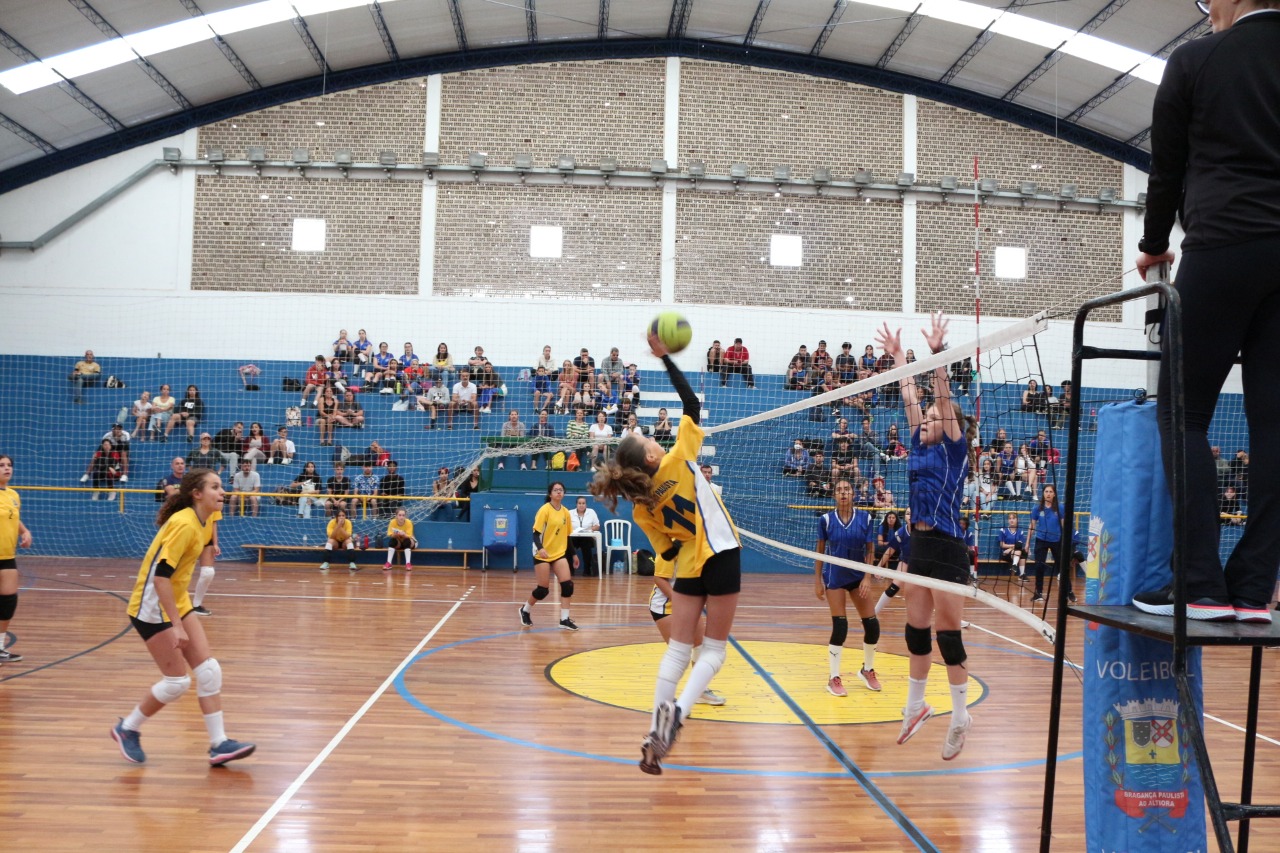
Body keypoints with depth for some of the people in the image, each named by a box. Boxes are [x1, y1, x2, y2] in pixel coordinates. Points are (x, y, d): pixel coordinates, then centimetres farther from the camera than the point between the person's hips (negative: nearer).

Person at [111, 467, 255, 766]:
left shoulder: (205, 520, 1)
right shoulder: (184, 524, -24)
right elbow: (161, 576, -28)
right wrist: (176, 626, -28)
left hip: (178, 604, 9)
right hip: (153, 608, -9)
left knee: (209, 671, 1)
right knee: (177, 682, -5)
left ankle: (218, 744, 4)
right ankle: (127, 729, 18)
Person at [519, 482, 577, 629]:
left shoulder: (566, 512, 5)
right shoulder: (544, 510, -12)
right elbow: (536, 532, -17)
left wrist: (573, 554, 13)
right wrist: (540, 548, -33)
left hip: (559, 554, 5)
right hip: (543, 555, -5)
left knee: (568, 584, -10)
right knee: (543, 589, -2)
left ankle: (564, 619, -2)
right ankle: (525, 610, 25)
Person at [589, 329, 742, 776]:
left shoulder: (641, 510, -1)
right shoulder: (678, 460, -12)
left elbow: (667, 551, 4)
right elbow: (692, 403, -8)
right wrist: (664, 355, -6)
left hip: (689, 568, 4)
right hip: (722, 559, -4)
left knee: (678, 649, 10)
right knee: (714, 649, 5)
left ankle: (656, 732, 1)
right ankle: (677, 711, -16)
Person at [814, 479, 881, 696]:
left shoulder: (864, 518, -4)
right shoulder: (826, 519, -7)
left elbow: (870, 549, 0)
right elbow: (819, 551, 0)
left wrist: (867, 578, -9)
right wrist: (817, 581, -3)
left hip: (858, 576, 2)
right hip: (834, 577, -2)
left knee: (872, 625, 0)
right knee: (840, 627, -9)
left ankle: (867, 671, 25)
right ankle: (834, 679, 4)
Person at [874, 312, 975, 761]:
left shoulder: (954, 449, -4)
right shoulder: (922, 446, 12)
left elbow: (943, 398, -14)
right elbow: (911, 397, 13)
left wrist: (937, 353, -19)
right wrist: (898, 355, 14)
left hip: (946, 548, -7)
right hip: (920, 544, 7)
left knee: (947, 632, -3)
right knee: (916, 629, 13)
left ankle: (960, 718, 8)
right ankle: (915, 705, 26)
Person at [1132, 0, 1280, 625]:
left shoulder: (1195, 61, 3)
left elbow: (1167, 169, 9)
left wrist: (1154, 246, 24)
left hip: (1222, 248, -4)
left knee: (1183, 413, 1)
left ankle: (1201, 585, -5)